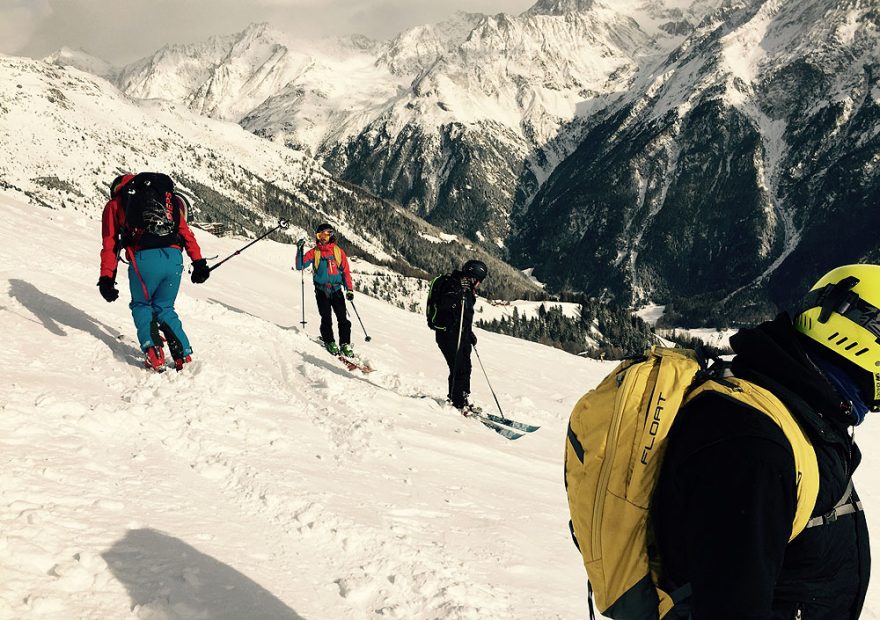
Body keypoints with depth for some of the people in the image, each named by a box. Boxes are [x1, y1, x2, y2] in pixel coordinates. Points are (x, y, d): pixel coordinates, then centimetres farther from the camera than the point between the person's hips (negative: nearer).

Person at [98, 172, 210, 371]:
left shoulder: (115, 204, 22)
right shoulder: (168, 198, 28)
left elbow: (110, 244, 13)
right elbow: (186, 232, 19)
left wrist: (106, 278, 8)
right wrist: (199, 262, 16)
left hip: (144, 259, -3)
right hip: (174, 259, 3)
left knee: (141, 305, 23)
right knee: (165, 308, 24)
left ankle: (154, 354, 4)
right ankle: (184, 356, 13)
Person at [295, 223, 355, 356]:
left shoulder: (339, 251, 7)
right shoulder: (314, 252, 6)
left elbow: (346, 271, 8)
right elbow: (300, 266, -2)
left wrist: (349, 289, 0)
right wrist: (299, 250, -14)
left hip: (336, 290, 1)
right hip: (321, 291, 0)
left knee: (343, 319, -6)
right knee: (326, 318, -6)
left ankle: (345, 345, 1)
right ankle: (330, 343, 7)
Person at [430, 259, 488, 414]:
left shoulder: (468, 290, 17)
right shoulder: (451, 284, -12)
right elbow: (444, 303, -28)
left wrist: (470, 333, 24)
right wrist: (459, 293, -38)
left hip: (461, 333, 9)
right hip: (447, 332, -9)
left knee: (465, 367, 9)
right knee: (458, 368, -13)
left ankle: (463, 400, 19)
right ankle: (457, 403, -7)